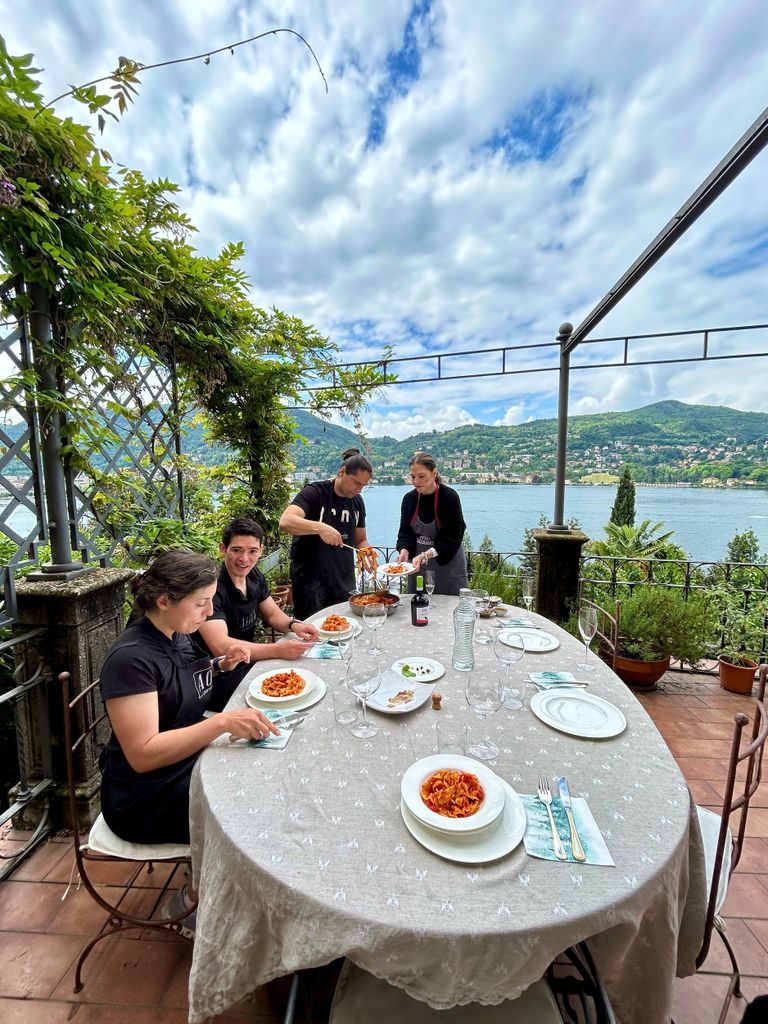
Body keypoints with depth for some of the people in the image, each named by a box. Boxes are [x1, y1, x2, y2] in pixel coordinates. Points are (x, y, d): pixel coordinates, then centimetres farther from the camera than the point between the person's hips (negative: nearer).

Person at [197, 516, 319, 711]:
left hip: (249, 663, 7)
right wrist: (278, 650, -35)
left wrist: (293, 625, -12)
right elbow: (220, 647, -31)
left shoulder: (254, 576, -1)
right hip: (219, 678, -7)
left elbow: (272, 614, 10)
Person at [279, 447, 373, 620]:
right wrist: (320, 527, -39)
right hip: (310, 582, -5)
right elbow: (285, 522, -26)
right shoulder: (314, 493, -12)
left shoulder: (357, 502, 7)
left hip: (344, 583, 6)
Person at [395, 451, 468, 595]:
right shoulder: (409, 498, -1)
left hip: (447, 565, -4)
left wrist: (424, 556, -29)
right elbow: (405, 533, 1)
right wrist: (404, 552, -20)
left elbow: (452, 540, -18)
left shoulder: (449, 497, -16)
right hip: (418, 564, 4)